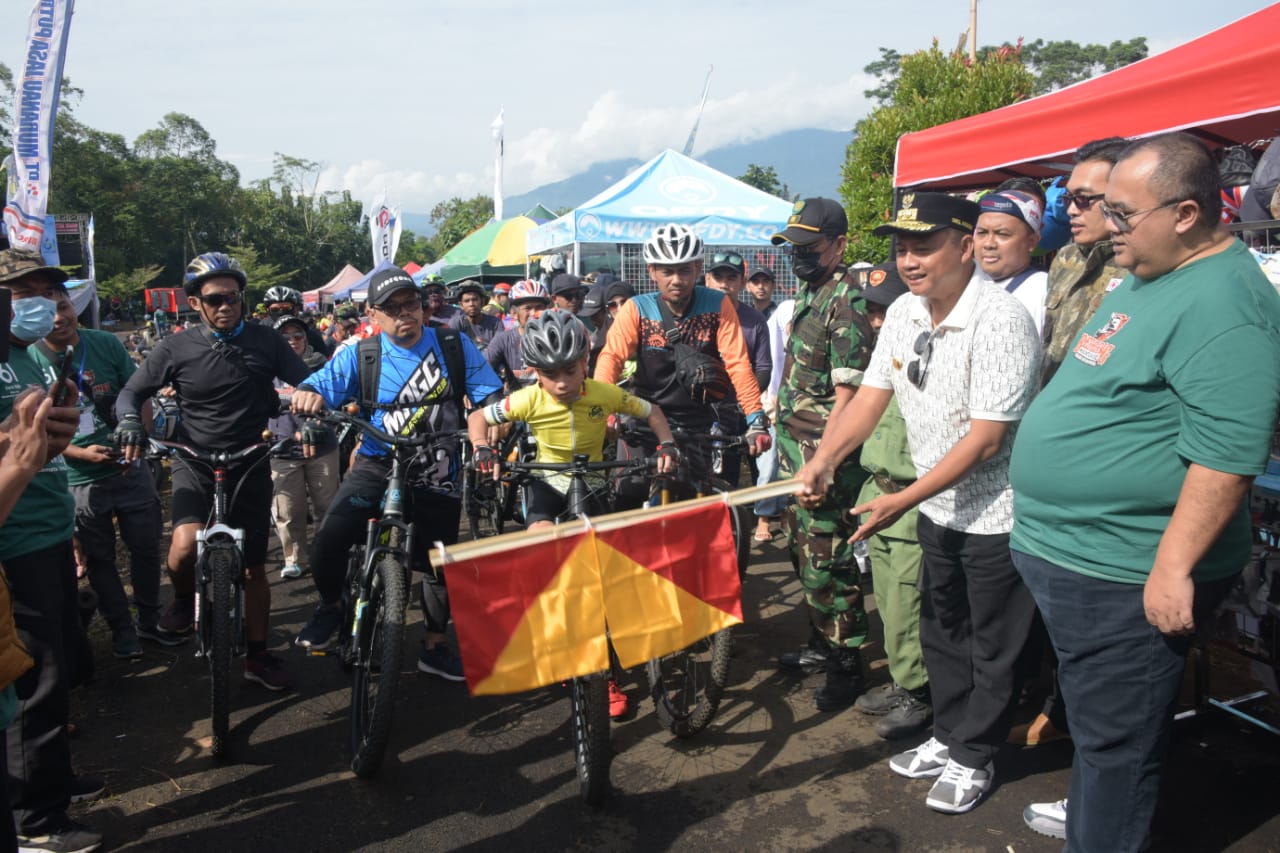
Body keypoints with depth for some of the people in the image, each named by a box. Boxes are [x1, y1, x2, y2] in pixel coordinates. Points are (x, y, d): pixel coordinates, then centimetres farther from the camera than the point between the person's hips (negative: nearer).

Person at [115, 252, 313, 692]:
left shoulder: (265, 341, -4)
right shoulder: (177, 348, -5)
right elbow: (131, 392, 4)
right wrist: (129, 420, -18)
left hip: (250, 464, 1)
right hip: (195, 462, -1)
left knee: (254, 567, 6)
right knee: (186, 545, -27)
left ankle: (257, 655, 22)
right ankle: (184, 599, 8)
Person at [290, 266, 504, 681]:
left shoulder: (454, 344, -3)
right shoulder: (360, 355, -4)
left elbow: (491, 393, -4)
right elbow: (319, 385, -11)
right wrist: (306, 394, -36)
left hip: (438, 474, 1)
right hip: (378, 464, -1)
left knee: (439, 563, 9)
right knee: (327, 542, -22)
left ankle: (434, 646, 33)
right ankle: (332, 604, 11)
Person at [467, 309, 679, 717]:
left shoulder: (604, 394, -20)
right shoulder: (529, 400, -21)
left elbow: (651, 412, -6)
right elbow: (477, 417, -9)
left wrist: (667, 445, -23)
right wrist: (483, 449, -28)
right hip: (546, 482, 0)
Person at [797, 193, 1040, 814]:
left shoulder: (999, 321, -25)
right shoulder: (902, 314, 0)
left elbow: (985, 438, -27)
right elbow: (871, 396, 1)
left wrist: (902, 501, -27)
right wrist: (823, 460, -14)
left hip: (996, 513, -8)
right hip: (938, 507, 8)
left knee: (992, 647, 10)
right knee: (940, 632, 21)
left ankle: (972, 758, 29)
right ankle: (947, 737, 40)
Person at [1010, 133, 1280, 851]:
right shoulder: (1143, 279, 11)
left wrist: (1174, 568, -26)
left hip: (1124, 577, -10)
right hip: (1074, 556, 10)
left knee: (1115, 741, 7)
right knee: (1098, 723, 27)